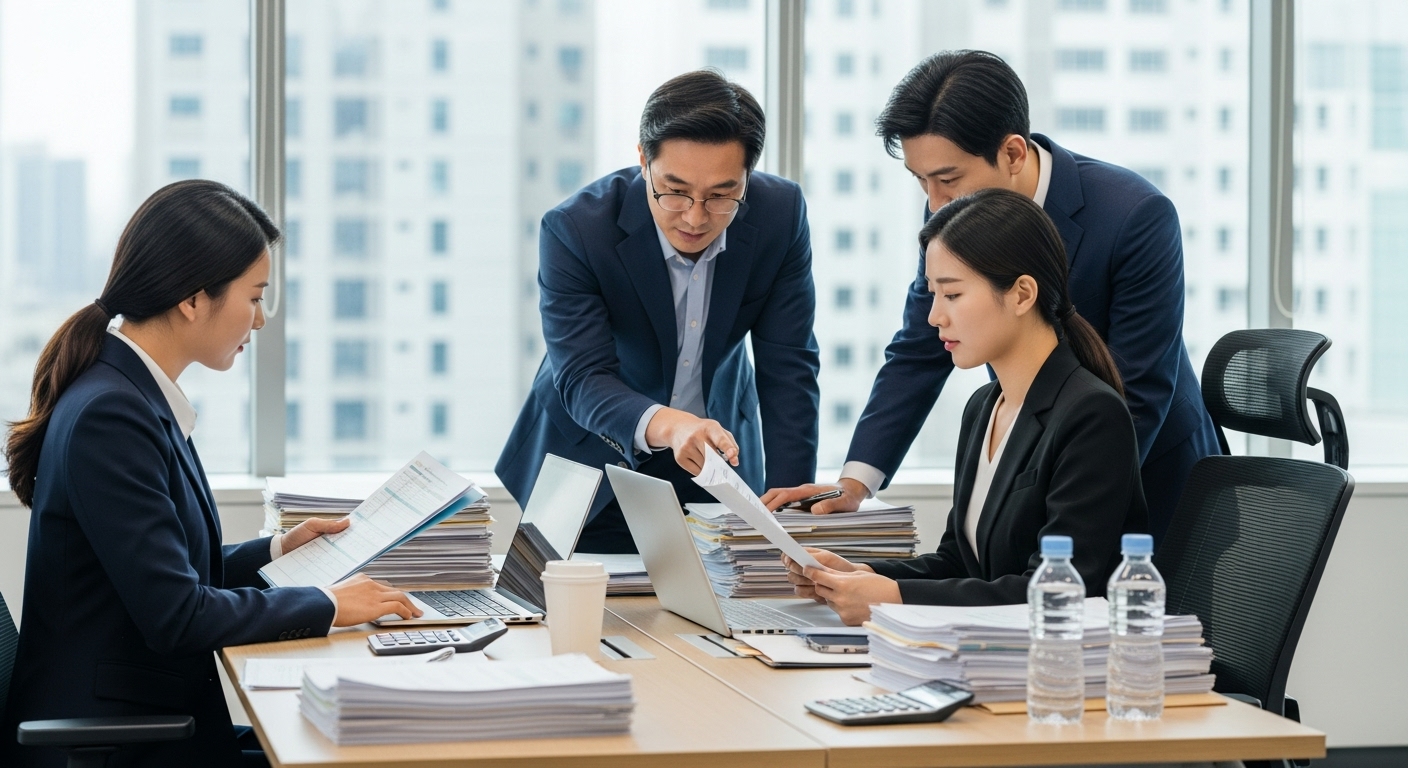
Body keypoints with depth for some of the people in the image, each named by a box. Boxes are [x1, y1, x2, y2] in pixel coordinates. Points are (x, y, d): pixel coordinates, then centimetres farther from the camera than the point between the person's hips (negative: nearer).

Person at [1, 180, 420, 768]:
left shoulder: (134, 395, 10)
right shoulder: (108, 416, -20)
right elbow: (175, 616, -22)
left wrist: (278, 551, 16)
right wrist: (327, 605, -13)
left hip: (150, 716, 9)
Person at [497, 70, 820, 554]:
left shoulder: (780, 215, -18)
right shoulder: (575, 229, -26)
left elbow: (787, 368, -14)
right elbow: (582, 379, -30)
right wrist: (665, 425, -51)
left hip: (717, 457, 2)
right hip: (593, 461, -2)